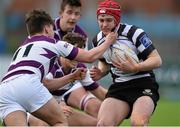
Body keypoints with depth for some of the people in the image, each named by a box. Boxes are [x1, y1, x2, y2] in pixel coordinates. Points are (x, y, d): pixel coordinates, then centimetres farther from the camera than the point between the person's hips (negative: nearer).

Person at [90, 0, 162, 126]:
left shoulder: (134, 33, -13)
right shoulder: (98, 40, 6)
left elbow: (157, 60, -13)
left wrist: (135, 68, -27)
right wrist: (100, 73, 4)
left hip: (143, 86, -5)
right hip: (118, 88, 5)